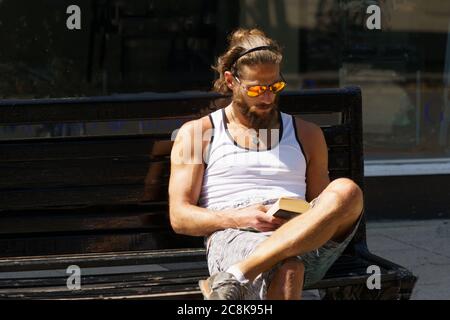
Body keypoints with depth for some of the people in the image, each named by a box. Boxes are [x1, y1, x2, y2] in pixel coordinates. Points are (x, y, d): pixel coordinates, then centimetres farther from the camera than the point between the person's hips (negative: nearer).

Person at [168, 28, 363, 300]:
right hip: (232, 236, -3)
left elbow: (325, 210, 27)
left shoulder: (307, 135, 29)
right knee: (287, 269, -43)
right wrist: (238, 218, -9)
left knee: (347, 191, -35)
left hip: (305, 242, 4)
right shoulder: (196, 133, 20)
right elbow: (180, 217, 11)